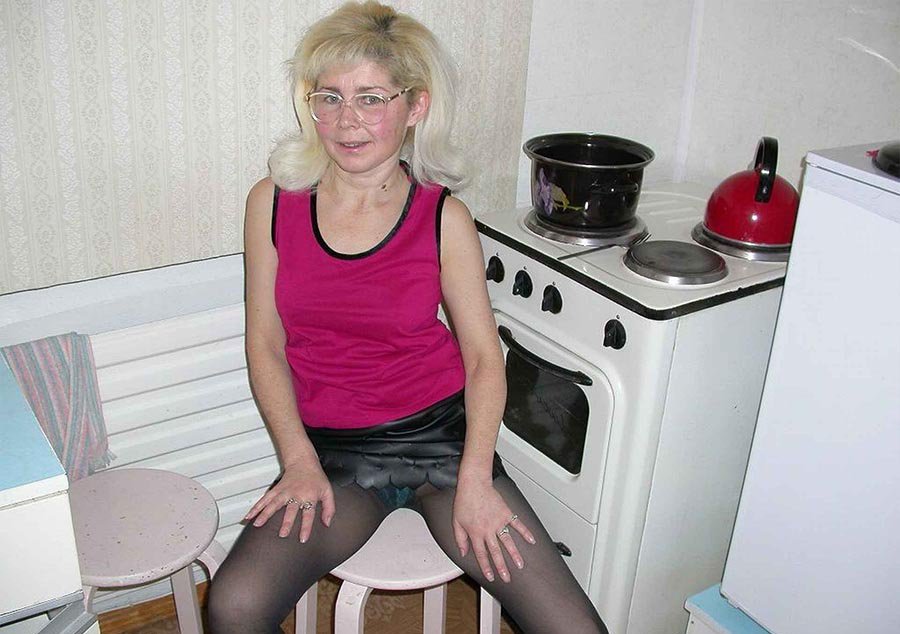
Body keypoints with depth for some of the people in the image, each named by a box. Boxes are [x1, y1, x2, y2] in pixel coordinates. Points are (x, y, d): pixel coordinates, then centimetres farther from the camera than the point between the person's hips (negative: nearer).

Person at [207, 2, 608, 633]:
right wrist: (298, 458, -9)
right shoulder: (273, 203, -1)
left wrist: (475, 476, -12)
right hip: (332, 450, 1)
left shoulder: (444, 218, -4)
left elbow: (483, 354, -1)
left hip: (440, 433, 0)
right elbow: (266, 344, 2)